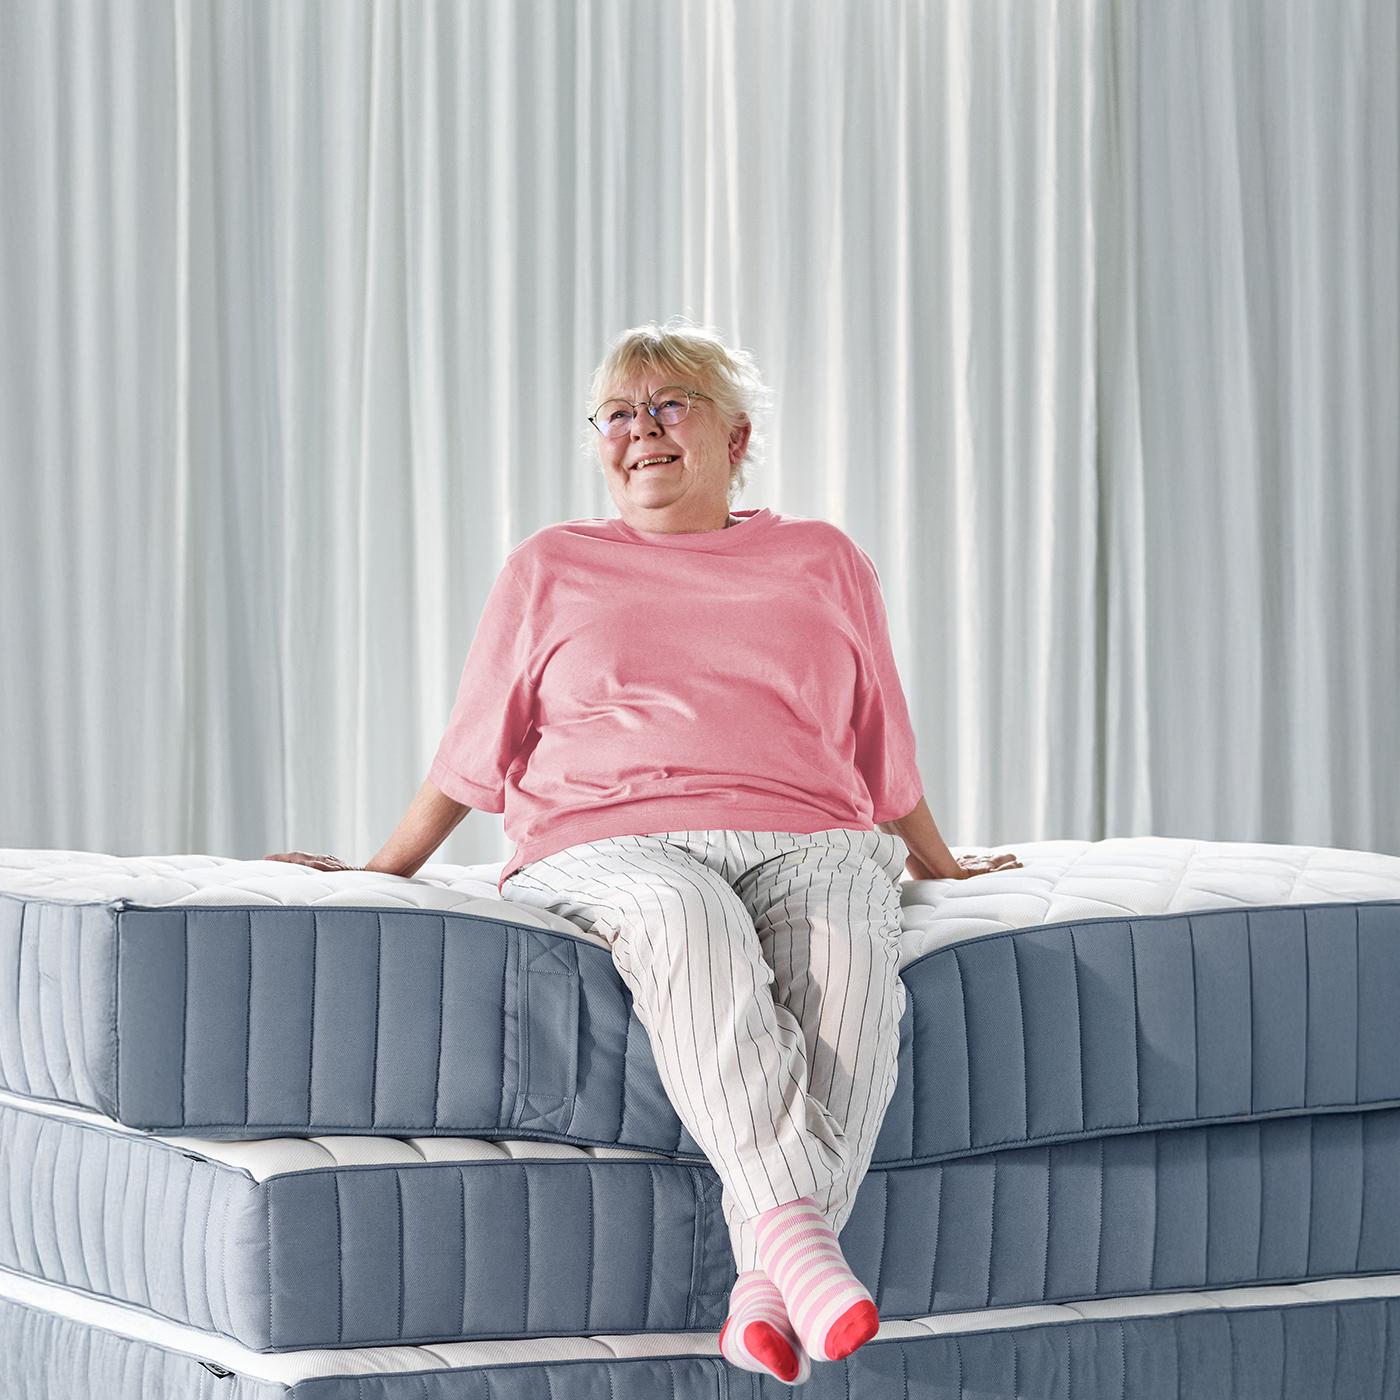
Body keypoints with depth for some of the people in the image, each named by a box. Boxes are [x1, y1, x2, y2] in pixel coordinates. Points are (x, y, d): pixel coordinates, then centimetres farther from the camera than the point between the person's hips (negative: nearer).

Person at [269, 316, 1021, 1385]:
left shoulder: (822, 562, 23)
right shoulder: (550, 569, 21)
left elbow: (881, 755, 30)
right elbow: (474, 754, 23)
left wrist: (941, 867, 33)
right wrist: (382, 872, 19)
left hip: (807, 839, 1)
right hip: (610, 841, -1)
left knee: (850, 952, -37)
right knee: (683, 920, -40)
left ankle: (767, 1291, -46)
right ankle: (793, 1227, -52)